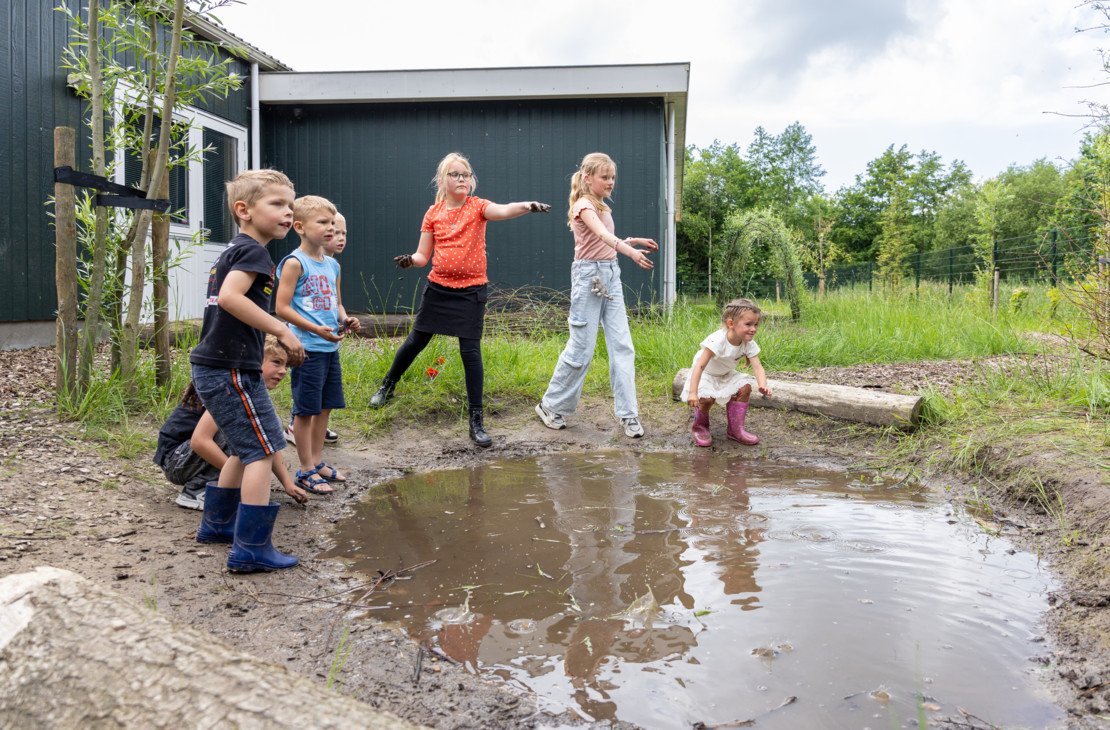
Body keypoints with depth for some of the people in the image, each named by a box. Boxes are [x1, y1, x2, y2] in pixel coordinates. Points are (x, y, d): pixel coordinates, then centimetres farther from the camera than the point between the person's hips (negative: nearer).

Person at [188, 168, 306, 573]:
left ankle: (216, 522, 35)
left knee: (246, 448, 22)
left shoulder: (233, 250, 18)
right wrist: (282, 330, -24)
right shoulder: (253, 251, -13)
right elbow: (229, 297, -28)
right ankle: (252, 547, -6)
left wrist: (274, 335, 21)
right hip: (231, 369, -11)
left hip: (213, 367, 11)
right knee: (263, 449, -7)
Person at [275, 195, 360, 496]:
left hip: (331, 347, 8)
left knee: (325, 406, 15)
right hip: (307, 348, -8)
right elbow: (282, 308, -14)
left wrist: (345, 320, 1)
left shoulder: (332, 265, 13)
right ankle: (306, 470, 10)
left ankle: (317, 461, 28)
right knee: (305, 410, 1)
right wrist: (316, 329, -22)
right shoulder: (294, 263, -10)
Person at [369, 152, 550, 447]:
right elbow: (423, 255, 6)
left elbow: (503, 211, -27)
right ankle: (387, 385, 40)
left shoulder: (478, 207, -5)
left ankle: (476, 422, 2)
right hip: (438, 287, 3)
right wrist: (410, 260, -16)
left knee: (471, 351, -6)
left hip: (470, 290, -3)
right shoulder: (433, 213, 3)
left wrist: (527, 206, -47)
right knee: (415, 342, 12)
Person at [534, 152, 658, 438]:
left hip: (611, 276, 8)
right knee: (581, 348, -3)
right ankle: (551, 406, 15)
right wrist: (631, 252, -42)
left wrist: (633, 241, 13)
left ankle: (628, 413, 3)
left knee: (622, 345, 0)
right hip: (588, 275, -8)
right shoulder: (584, 205, -9)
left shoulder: (603, 207, 17)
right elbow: (603, 235, -28)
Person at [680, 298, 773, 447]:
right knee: (706, 398, -27)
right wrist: (692, 392, -44)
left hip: (726, 375, 6)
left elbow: (757, 367, -25)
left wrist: (763, 386, -47)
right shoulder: (717, 341, -36)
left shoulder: (749, 344, -18)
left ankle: (735, 429, 1)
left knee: (745, 388, -14)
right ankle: (700, 427, 7)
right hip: (706, 374, -6)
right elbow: (700, 366, -37)